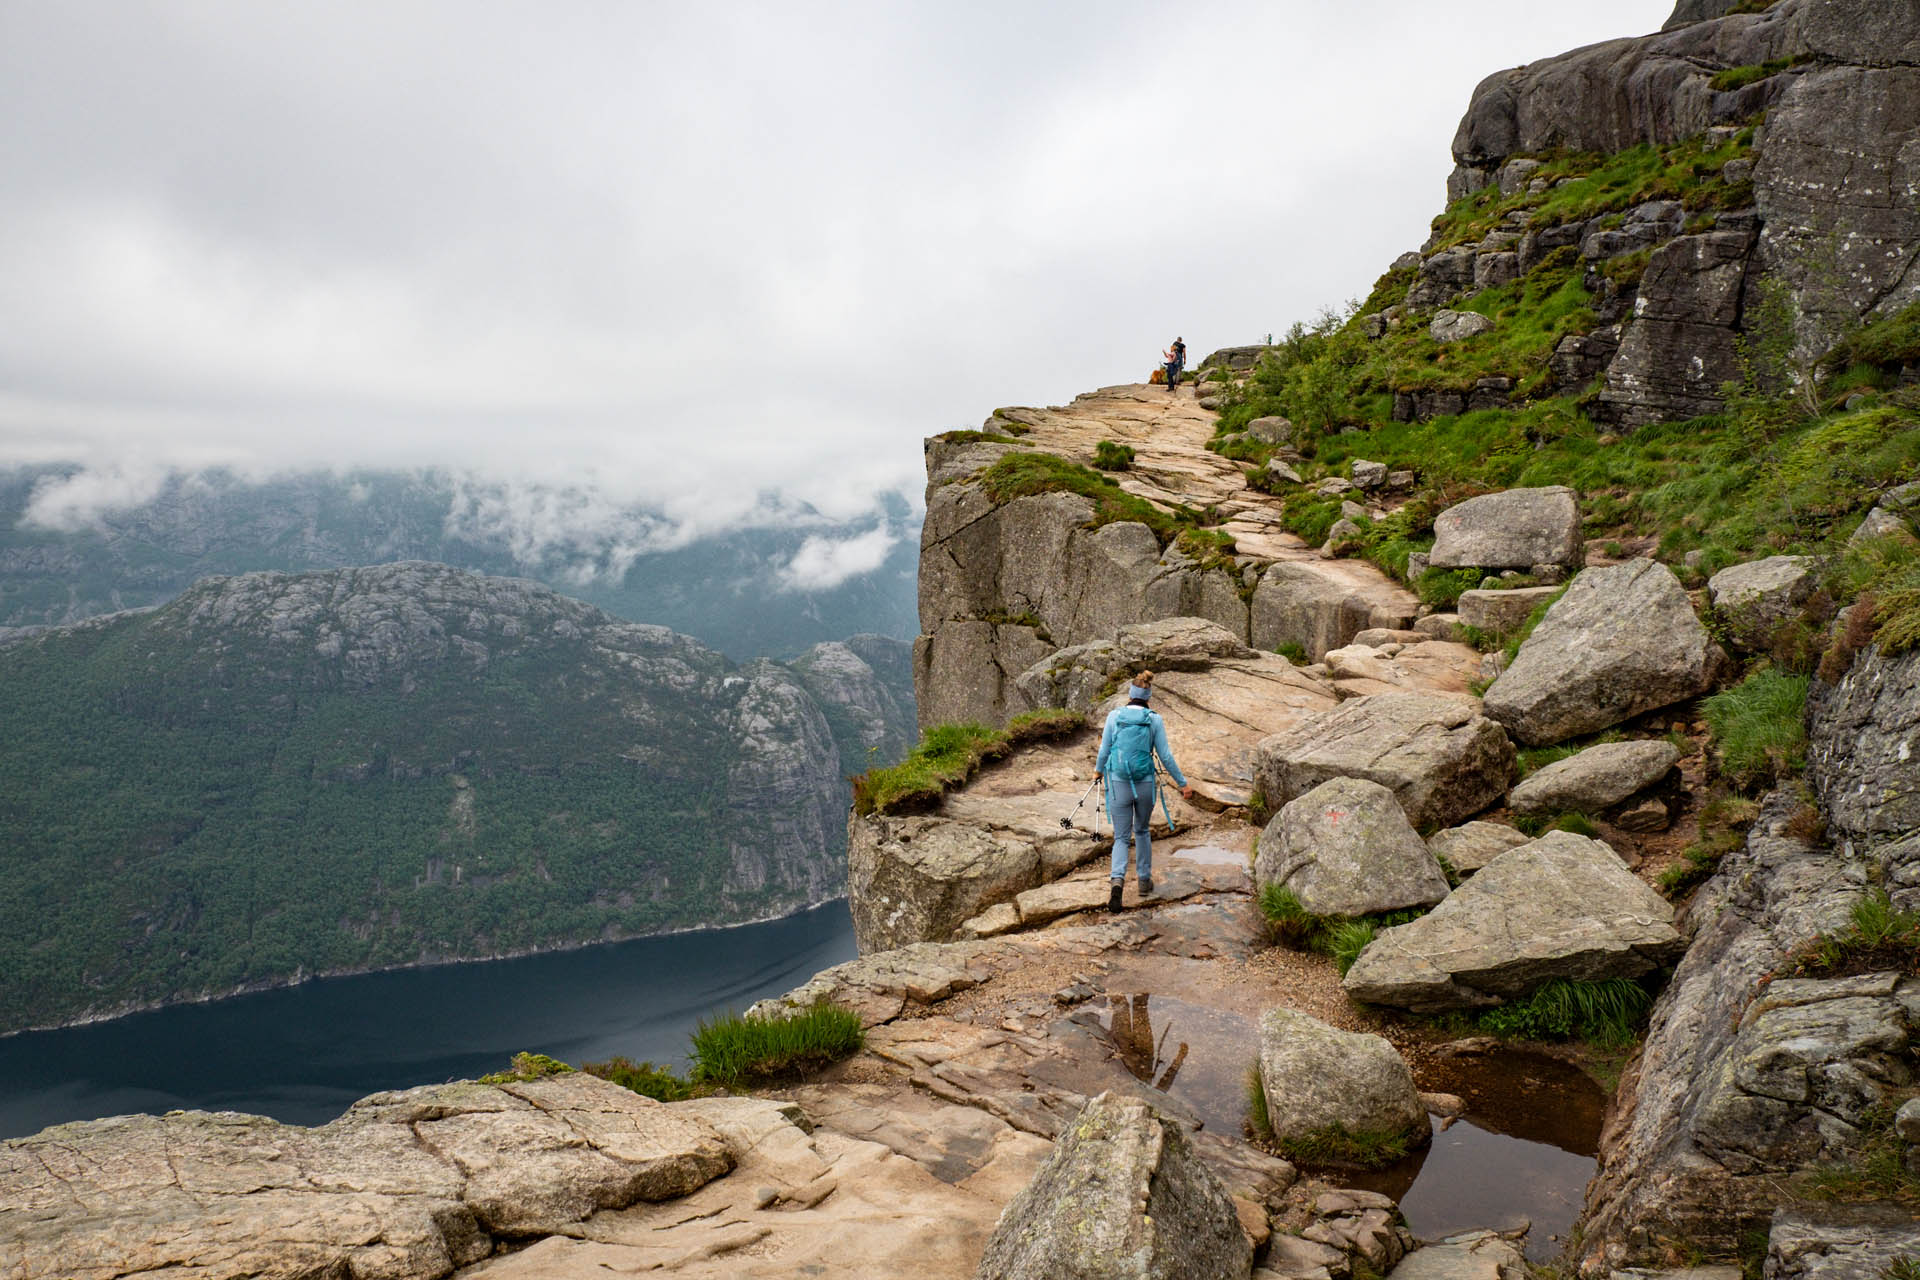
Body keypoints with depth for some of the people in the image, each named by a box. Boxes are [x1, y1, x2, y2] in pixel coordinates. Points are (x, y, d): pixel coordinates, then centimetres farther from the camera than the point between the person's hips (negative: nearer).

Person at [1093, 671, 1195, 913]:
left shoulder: (1114, 716, -4)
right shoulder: (1154, 720, -5)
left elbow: (1104, 751, 2)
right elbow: (1165, 756, -4)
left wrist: (1098, 770, 23)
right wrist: (1183, 783, 6)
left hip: (1118, 783, -1)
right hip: (1145, 783, 1)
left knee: (1121, 836, 6)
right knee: (1142, 831, 24)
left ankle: (1117, 879, -18)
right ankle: (1144, 880, 29)